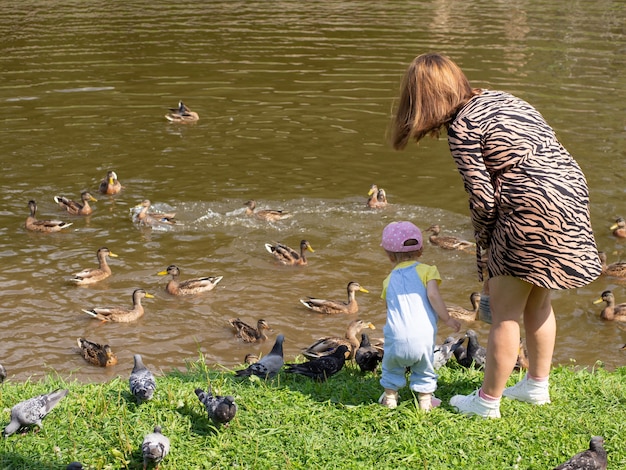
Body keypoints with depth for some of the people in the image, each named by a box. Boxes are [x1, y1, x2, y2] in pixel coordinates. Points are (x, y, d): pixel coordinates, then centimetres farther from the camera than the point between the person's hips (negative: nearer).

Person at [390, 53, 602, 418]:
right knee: (537, 301, 23)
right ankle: (538, 385, 37)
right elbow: (546, 141, 15)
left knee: (505, 311, 5)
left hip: (535, 207, -9)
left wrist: (485, 242, 8)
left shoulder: (462, 127, -9)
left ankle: (488, 401, 16)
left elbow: (483, 196, -11)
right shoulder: (497, 98, 15)